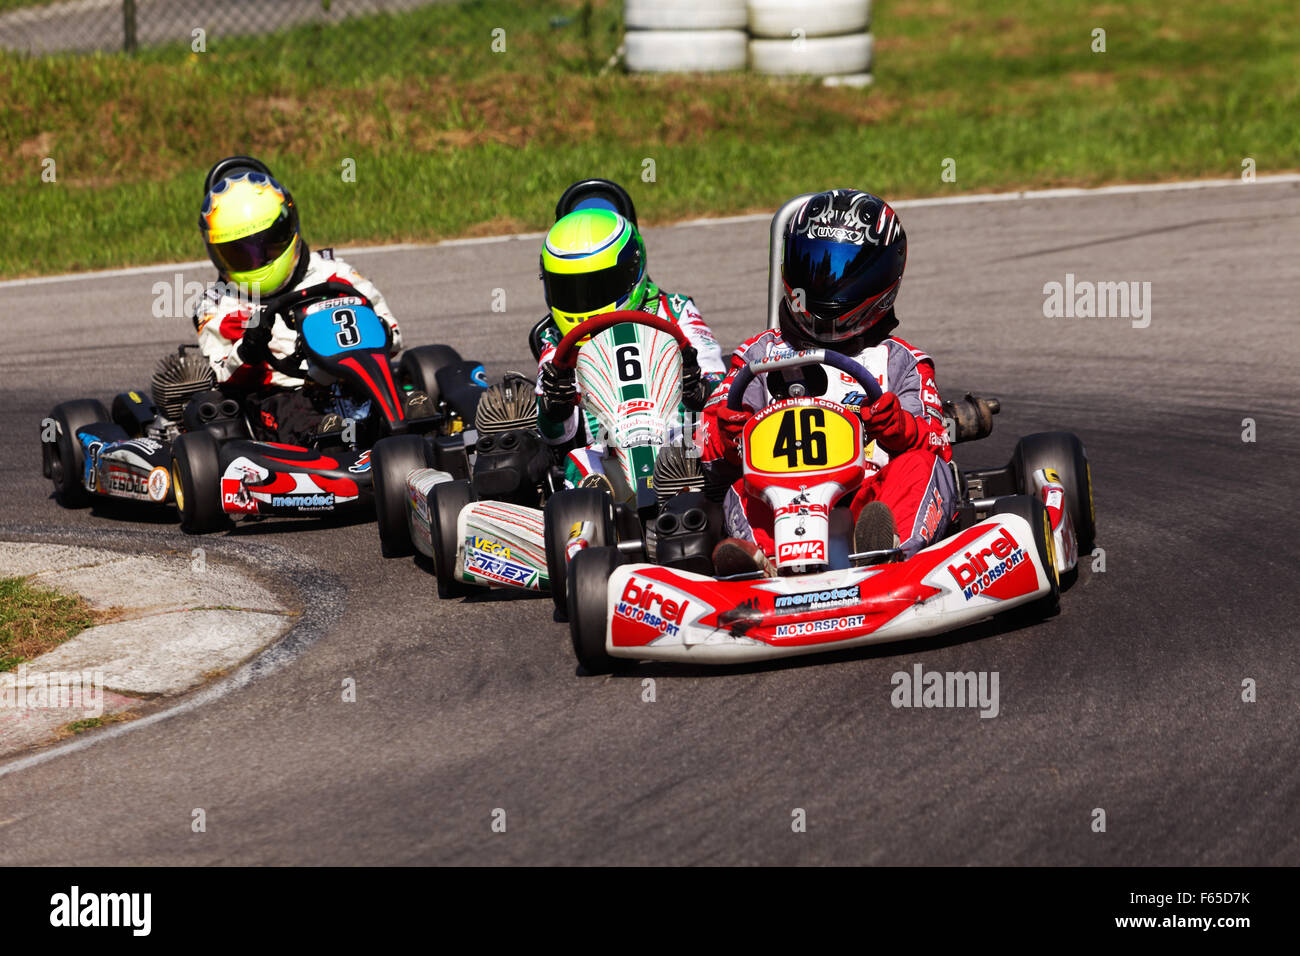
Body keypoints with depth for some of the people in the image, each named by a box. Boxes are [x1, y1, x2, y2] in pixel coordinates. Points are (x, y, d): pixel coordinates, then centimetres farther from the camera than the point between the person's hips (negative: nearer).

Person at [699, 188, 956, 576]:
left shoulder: (901, 362, 22)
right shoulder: (763, 354, 24)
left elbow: (934, 443, 7)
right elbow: (711, 453, 14)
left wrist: (899, 427, -17)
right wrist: (731, 436, -12)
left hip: (873, 498, -1)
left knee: (919, 466, -28)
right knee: (742, 487, -27)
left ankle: (890, 550, -59)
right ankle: (763, 559, -59)